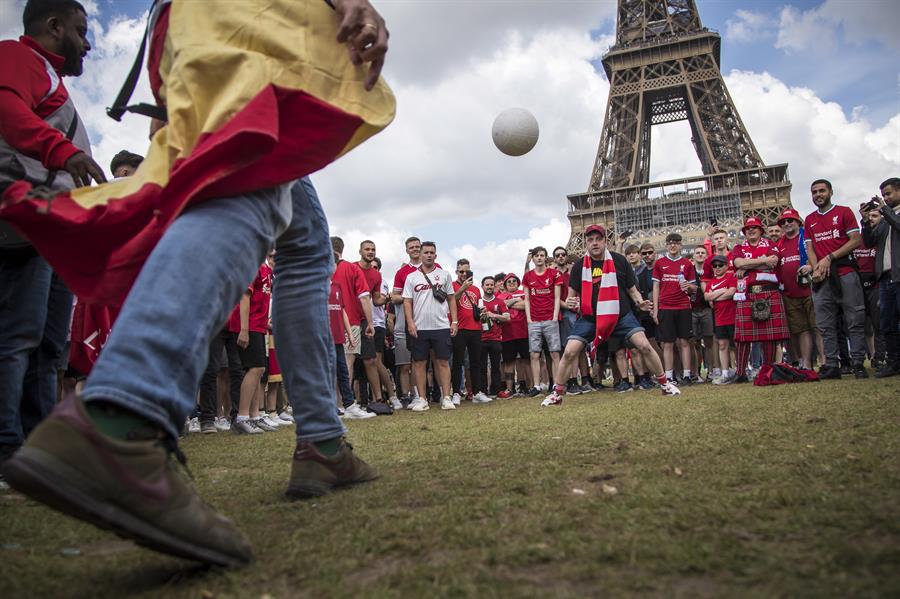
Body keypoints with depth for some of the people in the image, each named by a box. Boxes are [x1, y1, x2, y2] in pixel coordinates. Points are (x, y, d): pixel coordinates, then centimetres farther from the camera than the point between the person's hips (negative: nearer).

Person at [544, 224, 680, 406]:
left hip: (620, 314, 0)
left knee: (644, 346, -12)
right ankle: (557, 393, 4)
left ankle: (665, 384, 10)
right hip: (589, 317, 0)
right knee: (569, 352, -11)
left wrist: (640, 302, -12)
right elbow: (572, 294, 6)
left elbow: (631, 289, 8)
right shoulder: (579, 266, -1)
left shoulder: (620, 261, -1)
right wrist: (570, 302, -18)